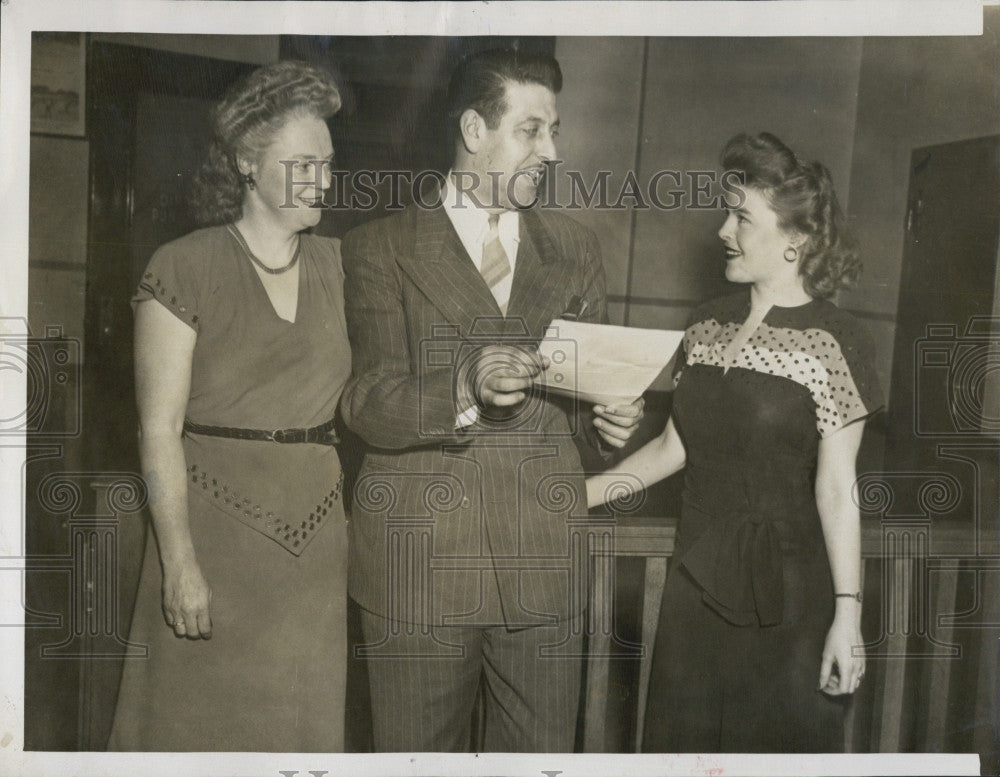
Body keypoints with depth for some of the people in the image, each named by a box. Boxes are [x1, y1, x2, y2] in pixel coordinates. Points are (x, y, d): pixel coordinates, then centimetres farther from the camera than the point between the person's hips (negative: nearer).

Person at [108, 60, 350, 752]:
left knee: (304, 717, 12)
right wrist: (180, 563, -12)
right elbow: (160, 430, -9)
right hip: (216, 528, -3)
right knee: (205, 717, 9)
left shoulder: (336, 265, 8)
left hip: (318, 536, 4)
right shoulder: (183, 269, -6)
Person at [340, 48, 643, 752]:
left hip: (545, 561, 3)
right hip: (418, 558, -2)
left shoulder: (575, 249, 13)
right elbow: (365, 403, -7)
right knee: (419, 750, 10)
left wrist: (609, 418, -8)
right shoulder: (381, 247, 2)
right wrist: (465, 391, -24)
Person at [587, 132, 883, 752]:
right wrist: (580, 493, 8)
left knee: (779, 744, 9)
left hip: (785, 601, -5)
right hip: (698, 585, 5)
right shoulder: (709, 326, 6)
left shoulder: (832, 342, -10)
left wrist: (848, 614, -13)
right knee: (684, 742, 14)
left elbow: (837, 489, -12)